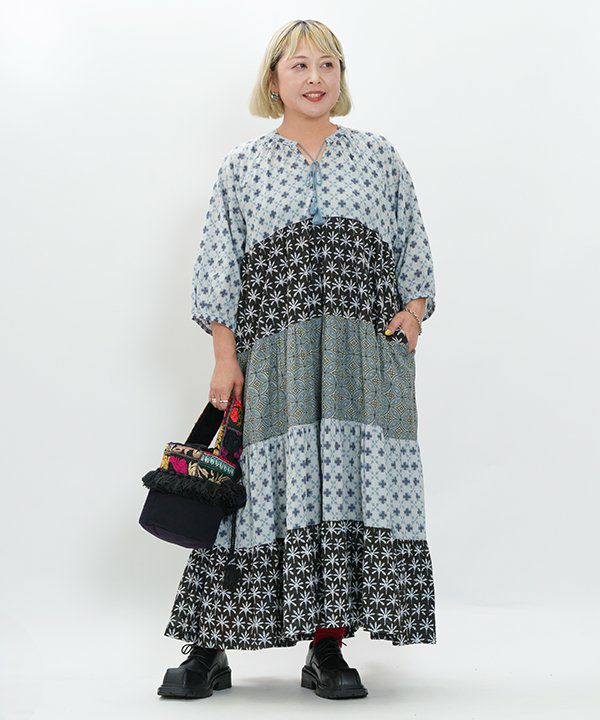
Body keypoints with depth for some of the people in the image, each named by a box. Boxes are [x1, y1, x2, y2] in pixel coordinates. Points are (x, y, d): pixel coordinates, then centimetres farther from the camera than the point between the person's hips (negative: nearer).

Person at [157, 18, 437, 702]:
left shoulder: (379, 156, 17)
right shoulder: (242, 165, 14)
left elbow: (414, 248, 17)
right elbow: (218, 268, 9)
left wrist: (413, 311, -1)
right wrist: (225, 356, 0)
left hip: (365, 351, 1)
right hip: (274, 350, -1)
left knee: (356, 485, -5)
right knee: (270, 486, -5)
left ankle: (328, 649, 5)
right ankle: (210, 649, 5)